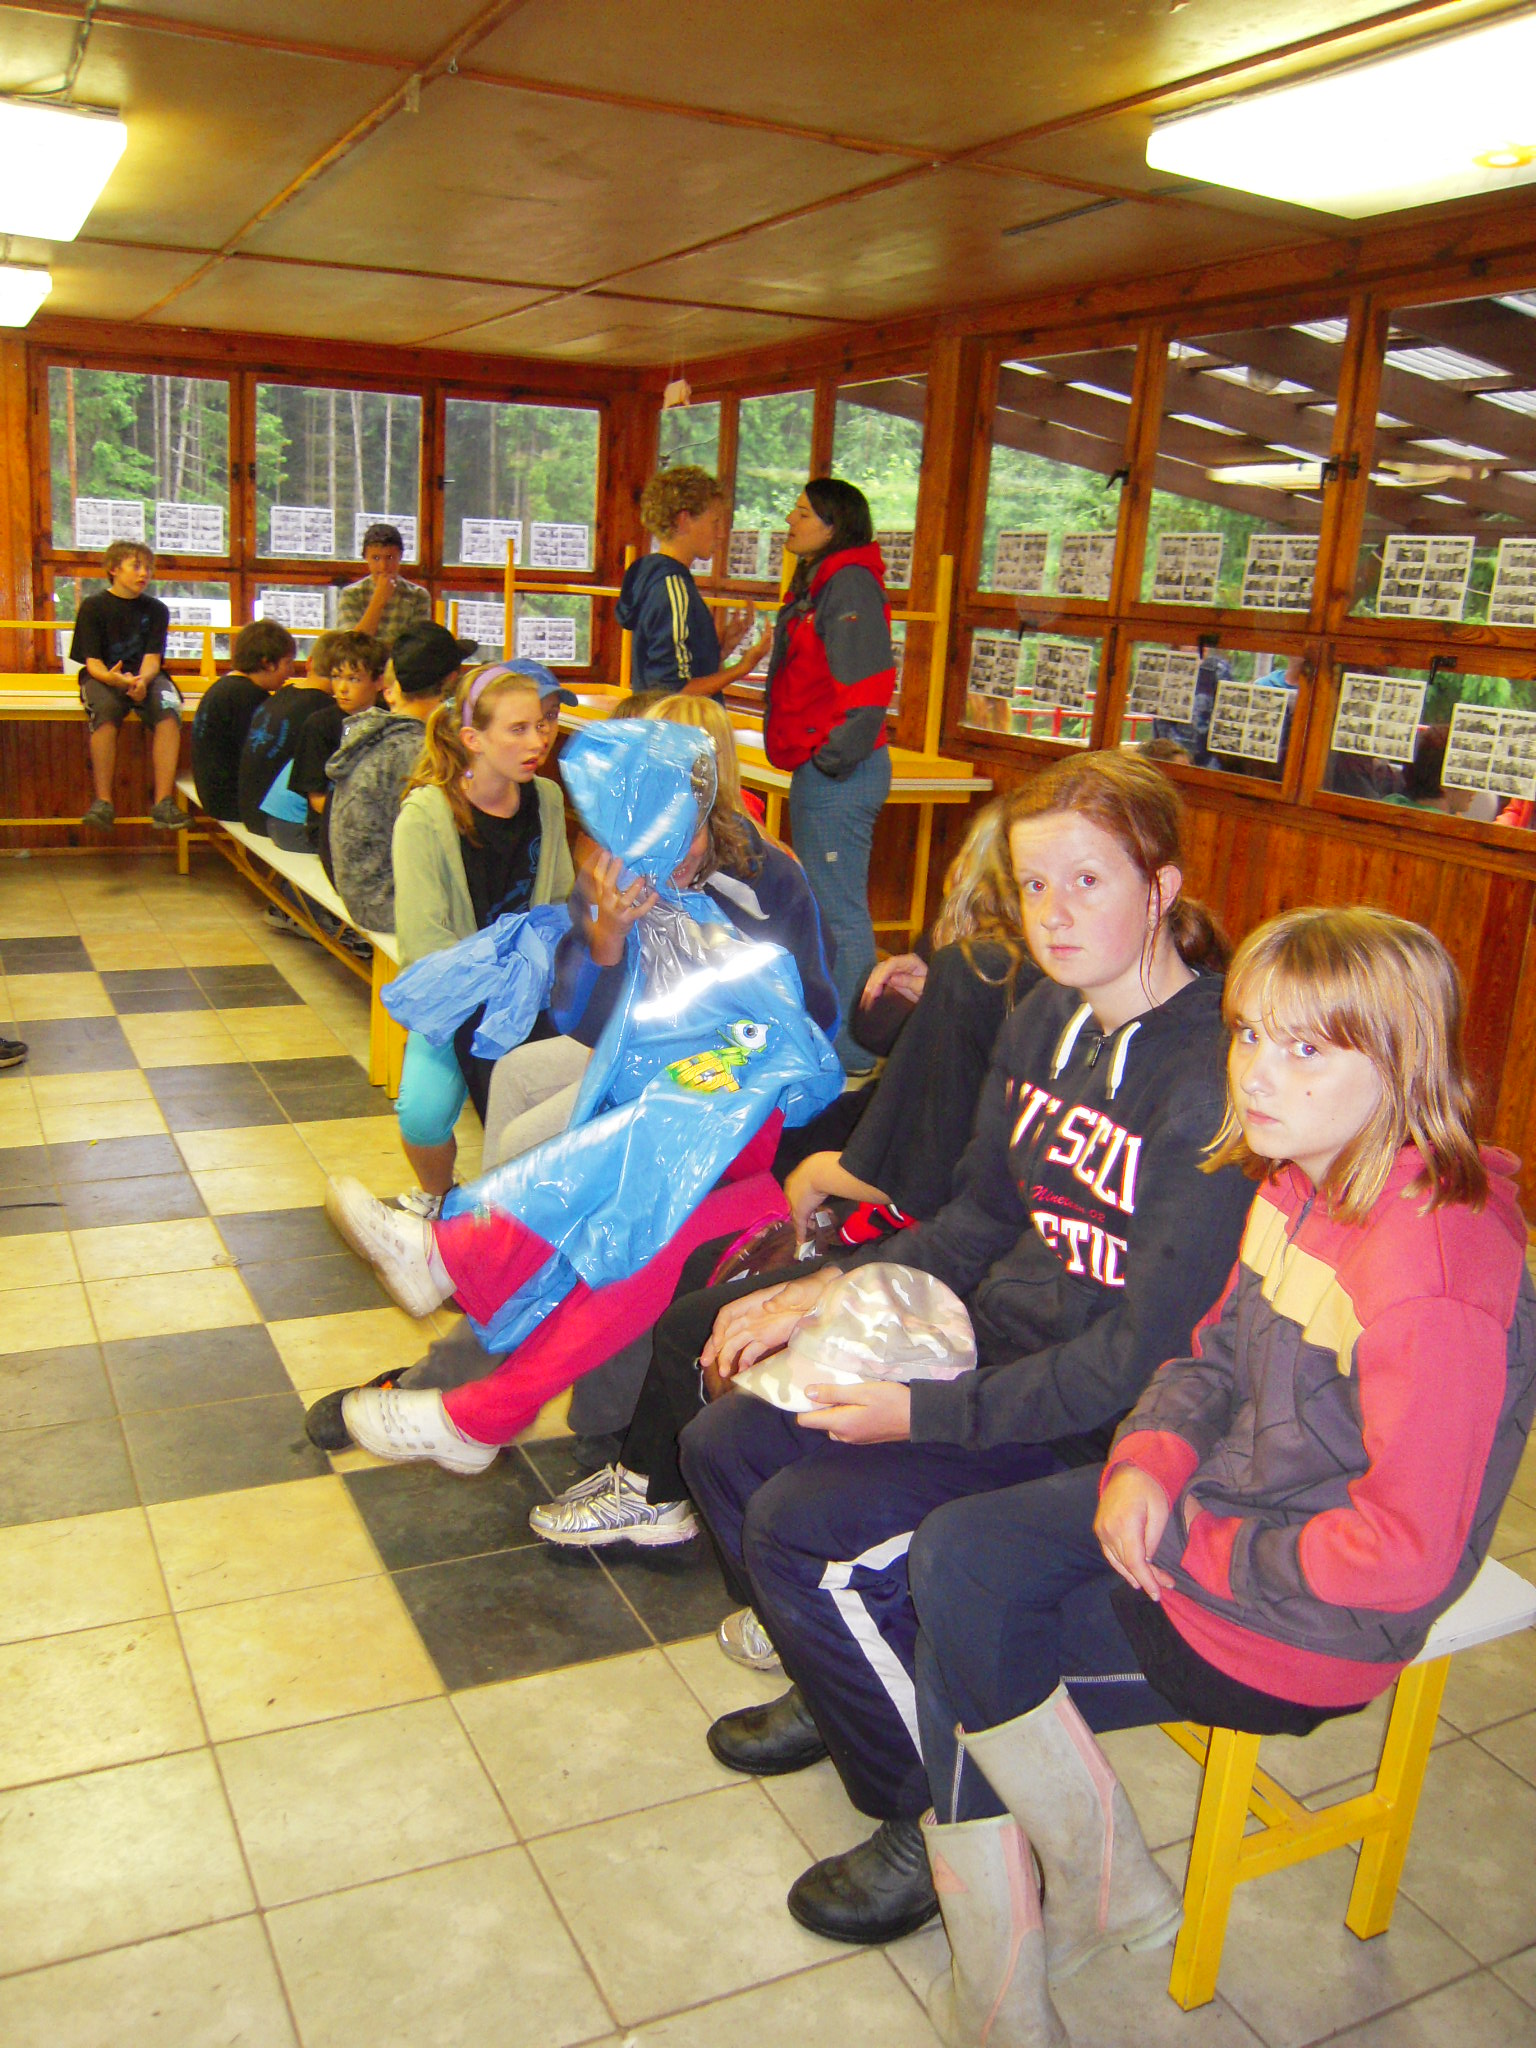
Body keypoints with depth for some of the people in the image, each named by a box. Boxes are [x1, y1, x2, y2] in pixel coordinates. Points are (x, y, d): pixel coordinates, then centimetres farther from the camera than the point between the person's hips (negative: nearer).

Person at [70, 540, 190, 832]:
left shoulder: (156, 609, 6)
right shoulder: (93, 606, 0)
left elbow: (152, 659, -4)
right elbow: (93, 662, -7)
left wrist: (142, 681, -28)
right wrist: (114, 678, -31)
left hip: (145, 677, 2)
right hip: (104, 676, -2)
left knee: (168, 707, -33)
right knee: (104, 709, -37)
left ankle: (163, 802, -38)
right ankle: (103, 801, -34)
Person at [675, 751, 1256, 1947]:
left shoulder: (1215, 1083, -25)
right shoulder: (1048, 1021, 1)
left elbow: (1143, 1354, -25)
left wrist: (927, 1414, -25)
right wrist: (836, 1290, 0)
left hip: (1105, 1420, -8)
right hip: (995, 1345, 9)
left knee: (802, 1525, -19)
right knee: (724, 1448, 6)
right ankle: (842, 1689, 31)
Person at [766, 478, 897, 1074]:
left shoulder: (850, 584, -14)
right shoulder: (816, 584, 18)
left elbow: (867, 681, -23)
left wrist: (835, 755, -19)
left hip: (838, 775, -11)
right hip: (815, 771, 11)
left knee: (839, 912, -6)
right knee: (818, 907, 19)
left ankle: (851, 1054, 1)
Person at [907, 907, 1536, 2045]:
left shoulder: (1437, 1281, -31)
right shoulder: (1301, 1180, -4)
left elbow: (1408, 1555, -28)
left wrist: (1189, 1543, -17)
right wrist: (1150, 1458, -10)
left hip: (1309, 1624, -8)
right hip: (1216, 1502, 9)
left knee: (968, 1649, -8)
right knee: (950, 1558, -1)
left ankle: (1106, 1885, 22)